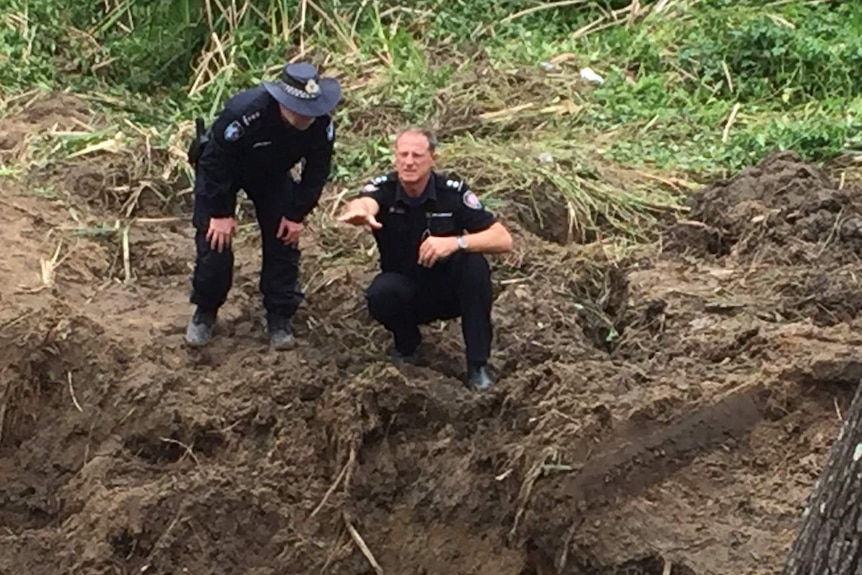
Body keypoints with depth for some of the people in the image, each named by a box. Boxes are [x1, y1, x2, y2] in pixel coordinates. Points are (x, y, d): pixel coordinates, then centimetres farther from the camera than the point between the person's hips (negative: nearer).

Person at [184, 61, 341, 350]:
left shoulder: (322, 123, -29)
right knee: (215, 239, -10)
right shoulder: (244, 113, -42)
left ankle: (279, 317, 10)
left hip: (272, 173, 4)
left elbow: (317, 171, -11)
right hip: (222, 168, -4)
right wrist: (220, 212, -25)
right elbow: (215, 162, -31)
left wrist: (297, 214, -11)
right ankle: (205, 312, 12)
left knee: (284, 239, -3)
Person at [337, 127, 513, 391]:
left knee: (475, 265, -29)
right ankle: (407, 345, 2)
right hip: (405, 290, 0)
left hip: (448, 290, 0)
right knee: (380, 294, -32)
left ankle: (478, 364, -17)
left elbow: (503, 240, -19)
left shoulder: (453, 191, -15)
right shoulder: (383, 188, -15)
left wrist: (456, 242, -36)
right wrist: (358, 210, -67)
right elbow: (364, 204, -41)